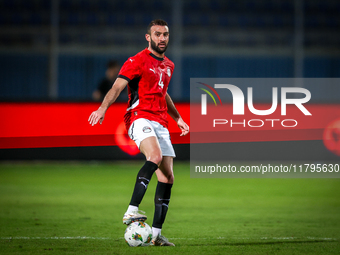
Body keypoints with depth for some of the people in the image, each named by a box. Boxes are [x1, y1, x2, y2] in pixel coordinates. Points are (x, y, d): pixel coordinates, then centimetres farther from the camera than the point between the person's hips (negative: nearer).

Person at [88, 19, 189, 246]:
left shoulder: (168, 65, 20)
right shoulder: (138, 61, -4)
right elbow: (118, 86, -14)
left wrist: (178, 119, 37)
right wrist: (103, 108, -31)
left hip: (161, 123, 8)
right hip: (140, 117, -8)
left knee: (167, 178, 0)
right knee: (155, 156, -35)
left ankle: (156, 234, 4)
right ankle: (131, 211, -41)